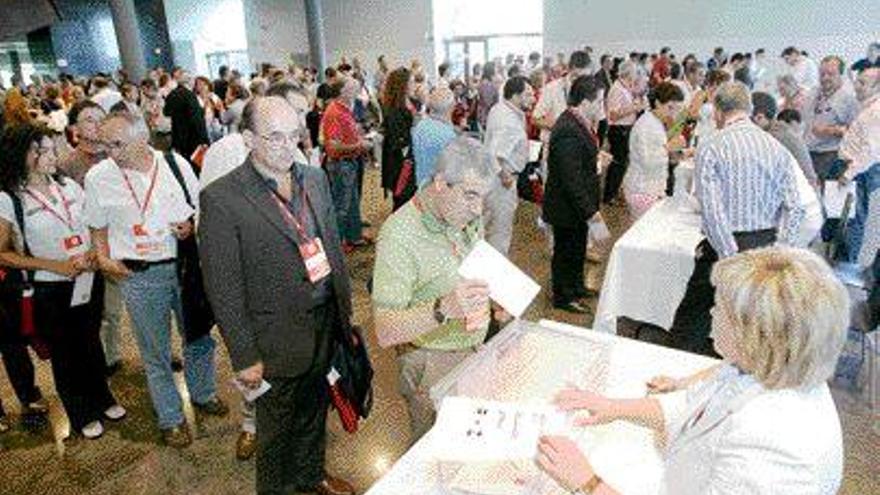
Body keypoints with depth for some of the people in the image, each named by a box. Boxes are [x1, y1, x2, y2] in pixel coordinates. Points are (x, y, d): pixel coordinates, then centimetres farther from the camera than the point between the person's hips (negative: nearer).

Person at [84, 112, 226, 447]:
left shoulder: (176, 164, -4)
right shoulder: (98, 177, -6)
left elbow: (200, 206, 9)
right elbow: (98, 227, 9)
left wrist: (191, 225, -11)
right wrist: (104, 259, -6)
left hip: (185, 265, 2)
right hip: (139, 275, -1)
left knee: (199, 337, 18)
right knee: (155, 353, 10)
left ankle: (203, 393, 43)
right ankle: (170, 419, 29)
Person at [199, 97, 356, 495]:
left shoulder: (315, 178, 2)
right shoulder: (221, 199, -18)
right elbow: (223, 288, -15)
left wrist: (345, 308, 10)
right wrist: (245, 356, -12)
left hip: (326, 325, 6)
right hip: (278, 339, -5)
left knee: (315, 410, 26)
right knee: (276, 428, 16)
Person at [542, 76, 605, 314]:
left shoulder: (577, 122, 2)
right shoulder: (568, 132, -30)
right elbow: (571, 179, -29)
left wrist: (596, 156, 1)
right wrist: (589, 211, -25)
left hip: (577, 204, 10)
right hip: (566, 207, -10)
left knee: (577, 247, 25)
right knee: (566, 250, 8)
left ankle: (576, 286, 44)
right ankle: (563, 297, 27)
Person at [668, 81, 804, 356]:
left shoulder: (710, 148, -9)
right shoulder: (778, 148, 6)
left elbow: (712, 211, -18)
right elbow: (793, 208, 0)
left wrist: (731, 258, -15)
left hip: (727, 244, -5)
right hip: (767, 245, 5)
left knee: (690, 325, 7)